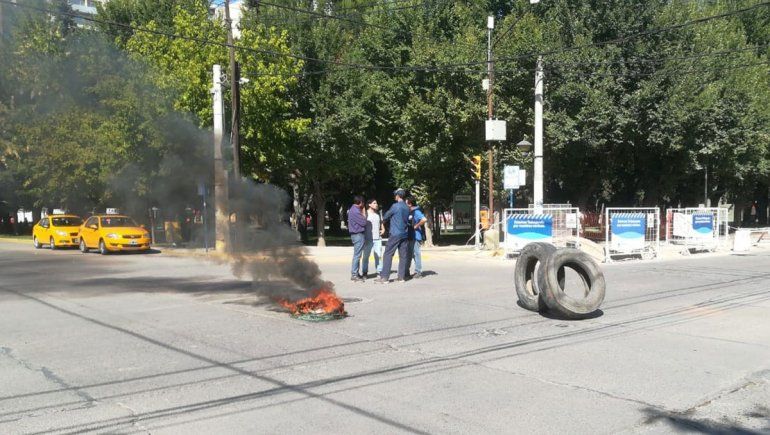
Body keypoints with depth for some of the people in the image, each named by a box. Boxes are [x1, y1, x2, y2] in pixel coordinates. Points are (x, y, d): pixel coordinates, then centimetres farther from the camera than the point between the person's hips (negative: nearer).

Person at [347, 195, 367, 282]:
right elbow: (363, 222, -17)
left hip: (357, 235, 11)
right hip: (358, 235, -11)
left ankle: (355, 273, 21)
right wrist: (363, 213, -7)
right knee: (357, 255, -7)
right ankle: (354, 275, -5)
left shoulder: (353, 209, 14)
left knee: (357, 255, 15)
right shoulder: (355, 211, -19)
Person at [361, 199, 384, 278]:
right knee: (366, 256, 0)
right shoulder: (365, 213, -3)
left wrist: (383, 229, 9)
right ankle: (364, 272, 6)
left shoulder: (378, 214, 15)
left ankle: (379, 271, 10)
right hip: (368, 238, -5)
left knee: (378, 255, 4)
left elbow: (381, 223, 27)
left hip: (378, 238, 5)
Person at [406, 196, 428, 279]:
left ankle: (418, 272, 5)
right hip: (411, 236, 10)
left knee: (416, 253, -3)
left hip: (416, 237, -10)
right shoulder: (411, 212, 13)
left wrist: (416, 226, -22)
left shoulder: (416, 212, -16)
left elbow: (424, 219, -31)